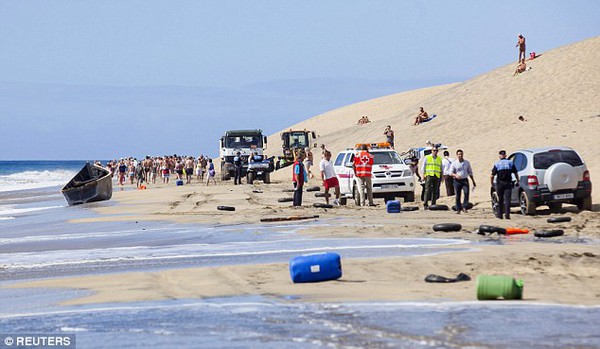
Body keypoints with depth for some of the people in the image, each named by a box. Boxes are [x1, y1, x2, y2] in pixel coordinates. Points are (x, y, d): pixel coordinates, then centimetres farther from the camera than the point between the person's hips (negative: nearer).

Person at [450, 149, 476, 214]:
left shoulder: (467, 163, 12)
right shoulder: (454, 164, 5)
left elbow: (470, 172, 18)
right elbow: (451, 173, 1)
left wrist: (473, 181, 18)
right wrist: (456, 175, -21)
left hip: (465, 180, 1)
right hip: (457, 181, -1)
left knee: (466, 192, -19)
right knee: (458, 195, 1)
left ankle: (464, 207, -13)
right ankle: (458, 209, 11)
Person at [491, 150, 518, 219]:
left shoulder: (497, 164, -1)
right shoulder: (510, 163, 4)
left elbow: (492, 175, -3)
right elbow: (516, 173, 6)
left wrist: (492, 183, 9)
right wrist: (517, 181, 17)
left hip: (500, 184, 0)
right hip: (508, 183, 1)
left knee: (500, 199, 12)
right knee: (507, 199, -2)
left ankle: (500, 214, 17)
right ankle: (507, 214, -12)